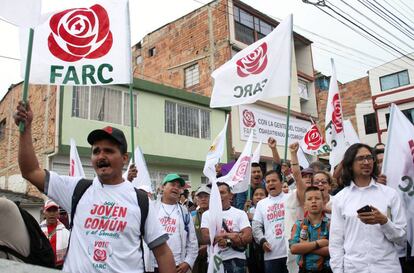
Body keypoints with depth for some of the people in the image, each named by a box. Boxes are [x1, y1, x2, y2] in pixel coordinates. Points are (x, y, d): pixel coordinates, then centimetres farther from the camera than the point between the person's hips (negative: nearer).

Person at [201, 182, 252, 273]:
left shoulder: (240, 213, 3)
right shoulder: (207, 214, 6)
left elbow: (248, 237, -9)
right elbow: (205, 238, -7)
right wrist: (230, 236, -18)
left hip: (235, 260, -1)